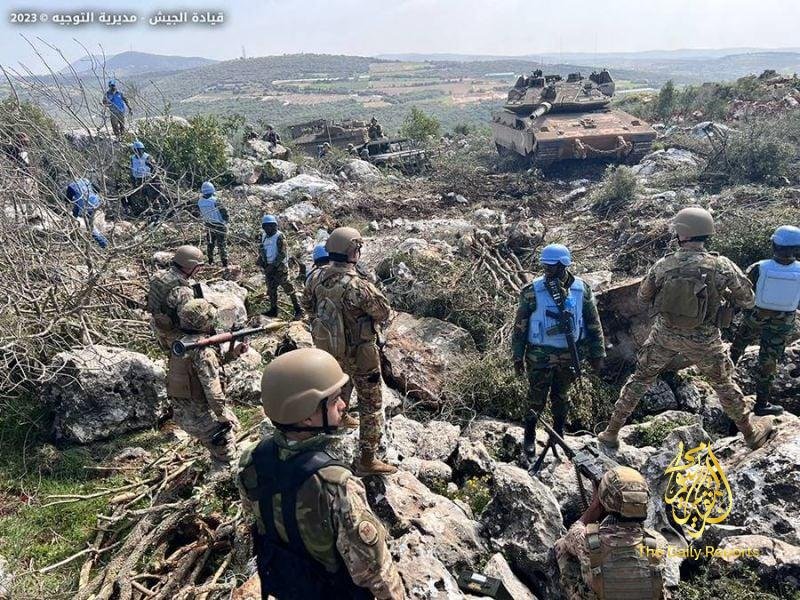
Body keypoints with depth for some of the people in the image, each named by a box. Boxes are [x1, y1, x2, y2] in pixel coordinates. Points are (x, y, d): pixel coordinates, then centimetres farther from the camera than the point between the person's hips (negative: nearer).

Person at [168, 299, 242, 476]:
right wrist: (224, 417, -15)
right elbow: (213, 390, -26)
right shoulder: (204, 350, -23)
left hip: (181, 413, 9)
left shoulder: (182, 344, 6)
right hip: (200, 416, -9)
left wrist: (233, 353, 10)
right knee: (226, 454, 6)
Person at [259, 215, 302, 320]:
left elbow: (282, 254, -18)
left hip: (279, 267, -7)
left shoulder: (279, 236, -14)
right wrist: (261, 259, 2)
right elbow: (261, 250, 21)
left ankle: (298, 310, -1)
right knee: (271, 289, 14)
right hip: (269, 267, 7)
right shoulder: (264, 236, 9)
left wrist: (273, 266, -20)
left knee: (288, 287, -5)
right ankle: (273, 309, 26)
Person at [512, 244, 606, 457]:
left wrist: (597, 354, 4)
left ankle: (558, 434, 39)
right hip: (539, 355, -2)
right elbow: (520, 326, -6)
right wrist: (518, 357, -4)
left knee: (561, 397, 19)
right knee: (536, 399, 6)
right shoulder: (532, 291, -13)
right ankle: (530, 437, 27)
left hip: (569, 355, 3)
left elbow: (593, 324, 3)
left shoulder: (582, 289, -6)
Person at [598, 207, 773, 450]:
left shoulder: (663, 265, -14)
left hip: (665, 334, 1)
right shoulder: (722, 266, -17)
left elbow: (643, 296, 2)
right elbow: (747, 300, -4)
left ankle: (611, 431, 23)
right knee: (724, 384, 23)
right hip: (703, 341, -1)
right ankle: (751, 433, 42)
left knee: (640, 378, 16)